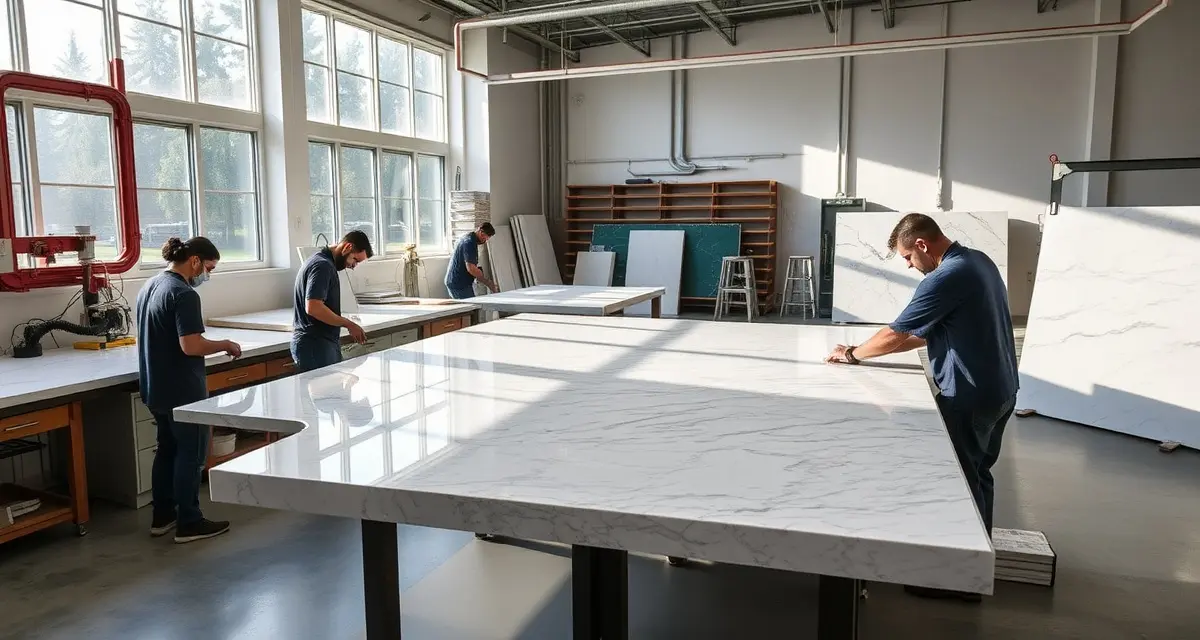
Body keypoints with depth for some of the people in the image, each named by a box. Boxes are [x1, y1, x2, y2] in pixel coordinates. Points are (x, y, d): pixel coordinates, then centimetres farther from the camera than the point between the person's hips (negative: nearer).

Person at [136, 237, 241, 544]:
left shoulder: (149, 286, 10)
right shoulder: (184, 294, -21)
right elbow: (190, 346, -27)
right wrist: (225, 344, -14)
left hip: (155, 388, 10)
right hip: (182, 391, -10)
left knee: (167, 449, 18)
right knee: (190, 455, 1)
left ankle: (162, 516, 27)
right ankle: (189, 523, 8)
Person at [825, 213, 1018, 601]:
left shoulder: (945, 278, -23)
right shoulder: (979, 260, 8)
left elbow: (896, 335, -18)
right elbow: (933, 330, 13)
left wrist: (853, 355, -2)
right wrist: (877, 349, 8)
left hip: (970, 396, -10)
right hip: (998, 389, 10)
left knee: (960, 481, 2)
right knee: (978, 475, 19)